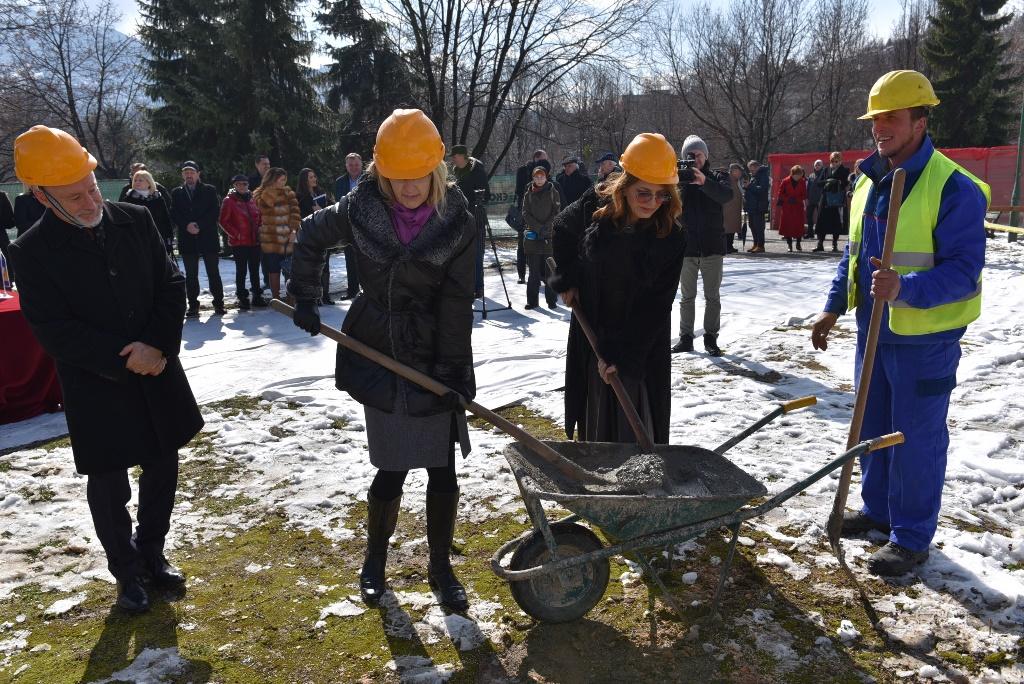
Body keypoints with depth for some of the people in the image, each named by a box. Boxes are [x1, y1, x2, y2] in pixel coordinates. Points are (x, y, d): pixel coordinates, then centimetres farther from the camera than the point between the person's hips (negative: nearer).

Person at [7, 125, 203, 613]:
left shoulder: (135, 220, -2)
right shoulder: (31, 252, -10)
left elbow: (171, 284, -1)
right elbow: (53, 330, -13)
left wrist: (159, 346, -14)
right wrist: (124, 359, -21)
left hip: (158, 375, 4)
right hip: (96, 389, -3)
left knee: (162, 470, 16)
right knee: (109, 486, 9)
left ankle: (152, 552, 39)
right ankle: (127, 572, 31)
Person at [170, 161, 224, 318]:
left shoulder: (209, 190, 5)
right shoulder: (176, 193, 12)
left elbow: (215, 211, -4)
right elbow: (174, 215, 4)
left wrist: (199, 225, -13)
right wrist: (187, 225, -13)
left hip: (208, 238, -2)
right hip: (187, 239, 2)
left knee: (213, 272, 2)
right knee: (191, 274, 4)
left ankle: (218, 303, 11)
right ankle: (193, 305, 8)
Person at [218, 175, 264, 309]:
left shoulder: (252, 200, 12)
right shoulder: (229, 201, -4)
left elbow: (260, 217, 23)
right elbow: (223, 221, -7)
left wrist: (259, 230, 9)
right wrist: (236, 234, -12)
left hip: (254, 242, 5)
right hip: (239, 243, -5)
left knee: (255, 269, 11)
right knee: (241, 270, 0)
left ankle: (257, 296, 20)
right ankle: (243, 298, 7)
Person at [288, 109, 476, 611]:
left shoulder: (457, 222, -10)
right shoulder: (360, 210, -8)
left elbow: (456, 301, -11)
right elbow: (310, 239, 11)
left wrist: (452, 371, -14)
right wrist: (305, 300, 7)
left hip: (435, 359, 0)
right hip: (379, 355, 0)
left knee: (443, 470, 5)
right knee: (392, 470, 5)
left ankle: (441, 567, 26)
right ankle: (374, 562, 30)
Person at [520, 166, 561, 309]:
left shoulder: (553, 192, 6)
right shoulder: (529, 194, 10)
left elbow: (557, 212, 1)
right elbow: (525, 213, 3)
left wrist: (546, 227, -11)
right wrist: (538, 227, -9)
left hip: (550, 235, -1)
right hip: (532, 235, 2)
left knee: (550, 270, -2)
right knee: (534, 270, 3)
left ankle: (552, 300, 4)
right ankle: (532, 300, 8)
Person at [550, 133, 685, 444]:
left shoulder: (671, 240, -17)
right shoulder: (595, 205, -12)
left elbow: (654, 309, -17)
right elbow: (562, 230, 10)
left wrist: (622, 355, -22)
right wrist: (566, 279, 3)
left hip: (641, 347, -2)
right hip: (592, 335, 2)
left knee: (637, 428, 2)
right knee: (595, 423, 15)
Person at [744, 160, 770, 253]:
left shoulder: (763, 176, -9)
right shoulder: (753, 176, 19)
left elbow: (762, 189, -22)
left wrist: (750, 186, -20)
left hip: (758, 206, -9)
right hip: (751, 205, 10)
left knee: (758, 226, -8)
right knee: (752, 225, 13)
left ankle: (760, 245, -5)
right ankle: (756, 244, 21)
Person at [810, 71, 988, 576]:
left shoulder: (953, 188, -17)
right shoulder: (869, 181, 8)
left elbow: (963, 269, -20)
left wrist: (905, 289, -35)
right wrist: (833, 307, 13)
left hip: (924, 337, -7)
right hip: (873, 328, 8)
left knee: (916, 437, 3)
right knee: (873, 426, 18)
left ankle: (912, 535, 18)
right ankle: (878, 509, 36)